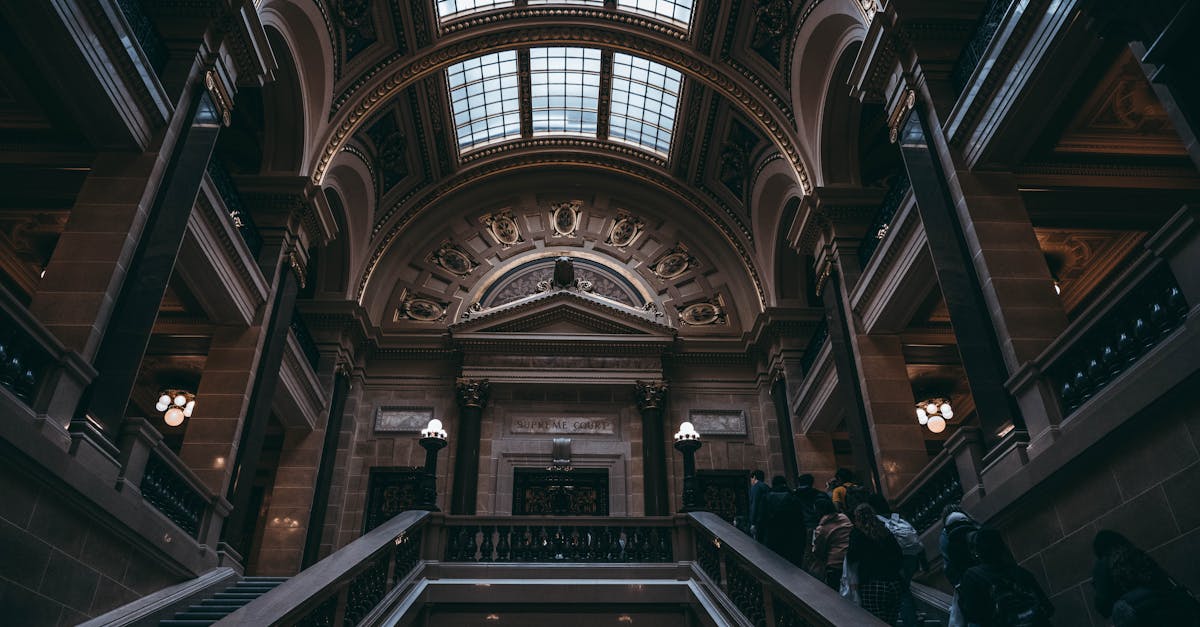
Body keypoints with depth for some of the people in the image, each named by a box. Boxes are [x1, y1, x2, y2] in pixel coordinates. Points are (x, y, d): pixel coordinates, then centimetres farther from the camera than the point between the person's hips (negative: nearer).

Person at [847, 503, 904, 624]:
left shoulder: (857, 533, 1)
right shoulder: (886, 532, 14)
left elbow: (851, 559, -6)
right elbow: (900, 559, 13)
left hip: (872, 586, -5)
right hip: (894, 585, 5)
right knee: (890, 623, 11)